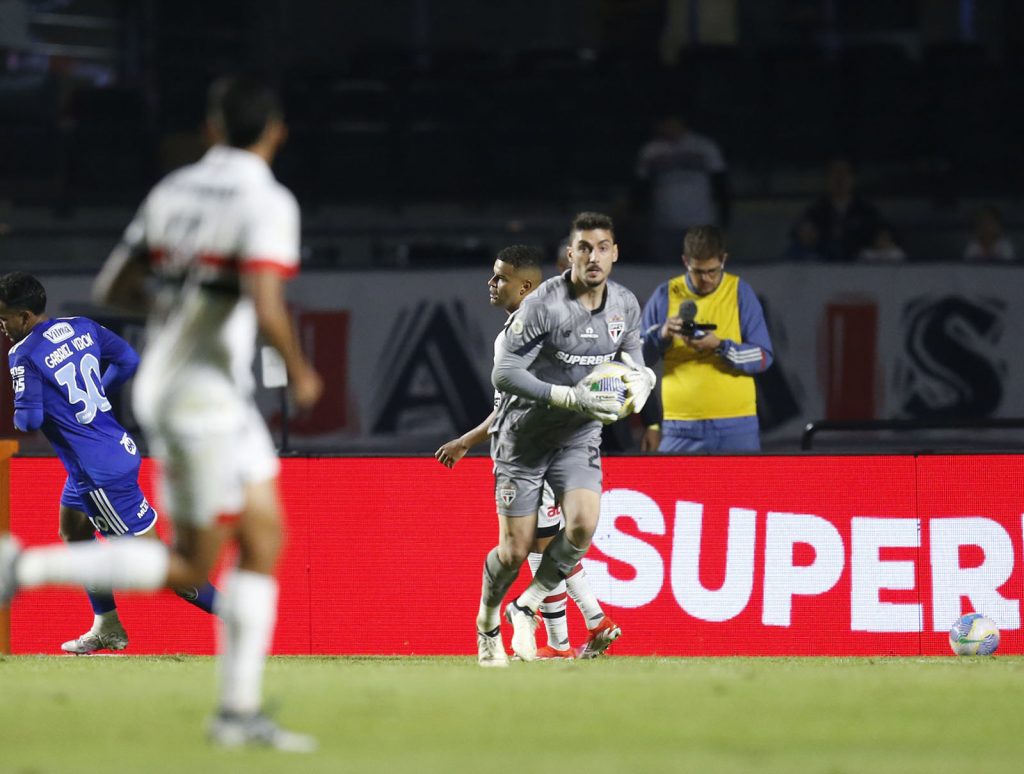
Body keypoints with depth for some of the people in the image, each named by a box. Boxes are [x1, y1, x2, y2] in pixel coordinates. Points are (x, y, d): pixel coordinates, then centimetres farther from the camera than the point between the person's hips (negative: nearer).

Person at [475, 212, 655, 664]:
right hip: (524, 435, -4)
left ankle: (526, 609, 2)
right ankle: (487, 624, 28)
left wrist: (641, 380, -10)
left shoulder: (626, 305, -1)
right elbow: (503, 373, -24)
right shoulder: (543, 304, -21)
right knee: (515, 551, -3)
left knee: (583, 524, -21)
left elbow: (632, 358, 16)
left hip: (580, 436, 4)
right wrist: (570, 397, -31)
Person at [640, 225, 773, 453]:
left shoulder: (740, 293, 2)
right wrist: (661, 335, -15)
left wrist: (720, 346, -19)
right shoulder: (665, 296, 4)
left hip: (736, 426, -1)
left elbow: (763, 356, -2)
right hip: (680, 428, 1)